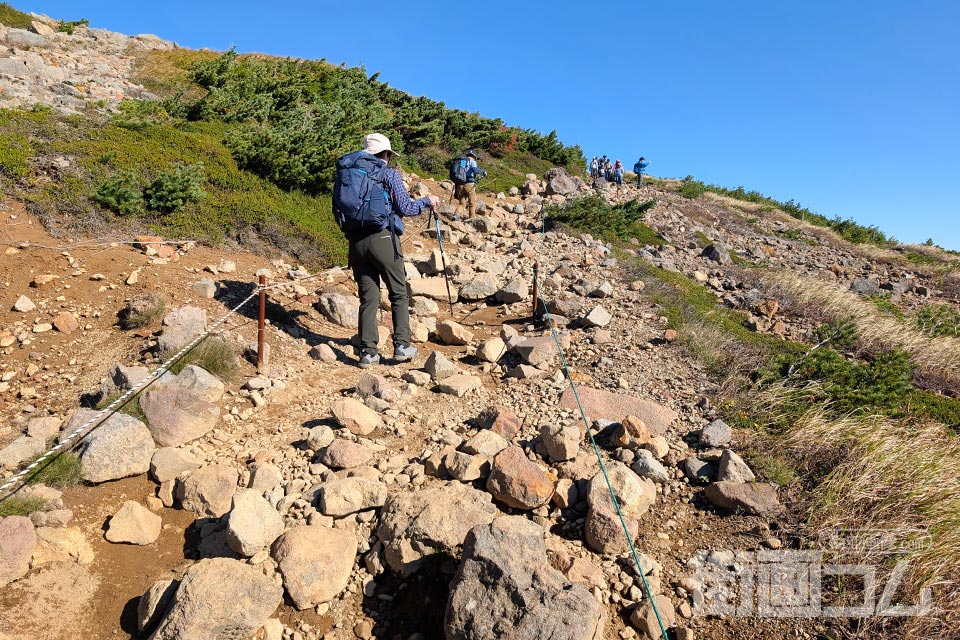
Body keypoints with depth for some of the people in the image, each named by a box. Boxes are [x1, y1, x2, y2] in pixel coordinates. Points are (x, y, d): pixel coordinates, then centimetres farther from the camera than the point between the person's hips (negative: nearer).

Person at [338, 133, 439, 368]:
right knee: (399, 293, 9)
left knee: (368, 297, 8)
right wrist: (427, 201, 12)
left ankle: (367, 351, 6)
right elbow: (405, 208, -4)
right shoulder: (390, 174, 0)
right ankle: (401, 345, 5)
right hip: (383, 238, -4)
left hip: (356, 241, 5)